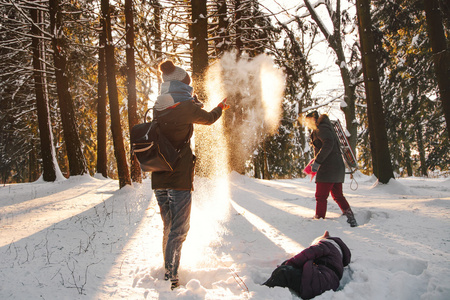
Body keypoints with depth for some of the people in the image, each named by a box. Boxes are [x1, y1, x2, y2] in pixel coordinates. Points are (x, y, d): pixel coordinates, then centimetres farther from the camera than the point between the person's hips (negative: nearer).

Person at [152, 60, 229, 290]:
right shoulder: (186, 108, -10)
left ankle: (168, 271, 31)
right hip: (179, 178, -6)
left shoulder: (158, 109, 5)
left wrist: (193, 100, 38)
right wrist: (220, 108, 29)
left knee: (168, 227, 19)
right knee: (179, 230, 2)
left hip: (158, 179, 6)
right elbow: (209, 118, 9)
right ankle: (170, 277, 0)